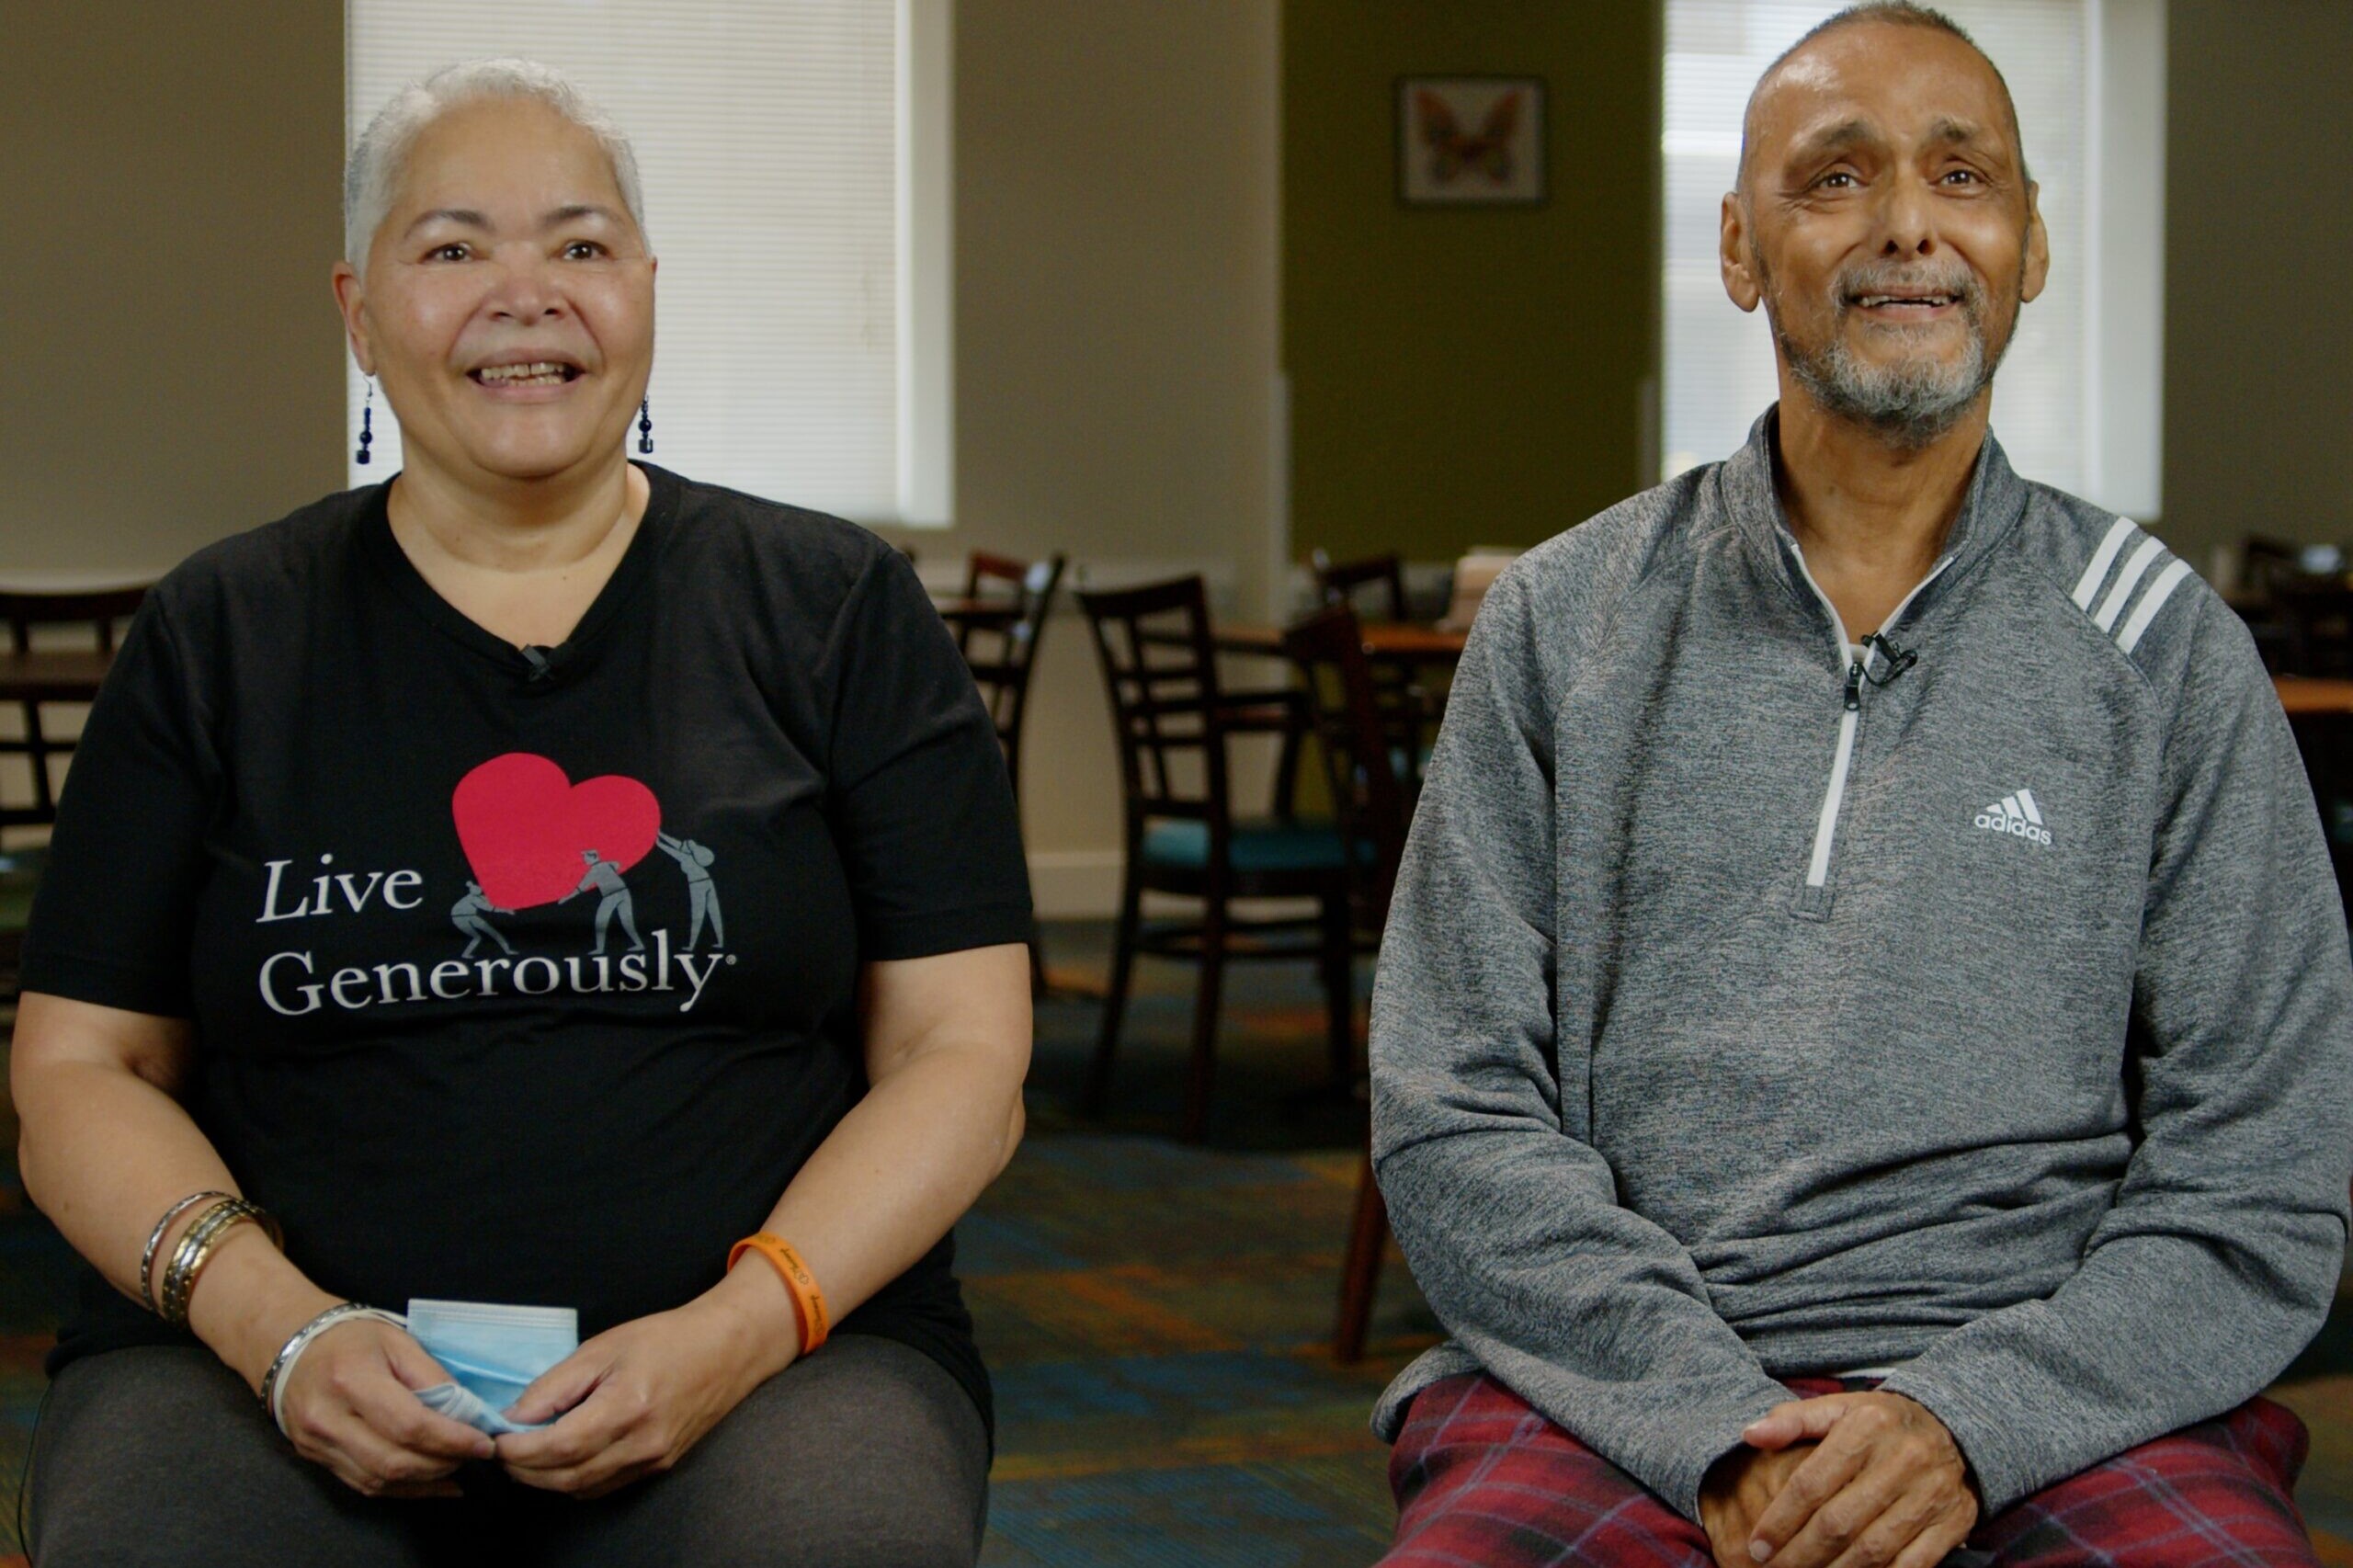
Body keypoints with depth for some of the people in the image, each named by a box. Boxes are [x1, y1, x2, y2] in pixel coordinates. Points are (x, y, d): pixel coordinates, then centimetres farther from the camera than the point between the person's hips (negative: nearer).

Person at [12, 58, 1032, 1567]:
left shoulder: (835, 611, 9)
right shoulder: (219, 638, 11)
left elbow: (962, 1053, 4)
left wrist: (746, 1325, -13)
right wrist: (274, 1322, -11)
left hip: (779, 1345, 0)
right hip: (264, 1349, 1)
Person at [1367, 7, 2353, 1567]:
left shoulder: (2166, 648, 7)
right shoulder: (1561, 629, 9)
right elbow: (1451, 1120, 3)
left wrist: (1968, 1421, -12)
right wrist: (1719, 1426, -11)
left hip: (2061, 1406, 0)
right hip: (1620, 1397, 0)